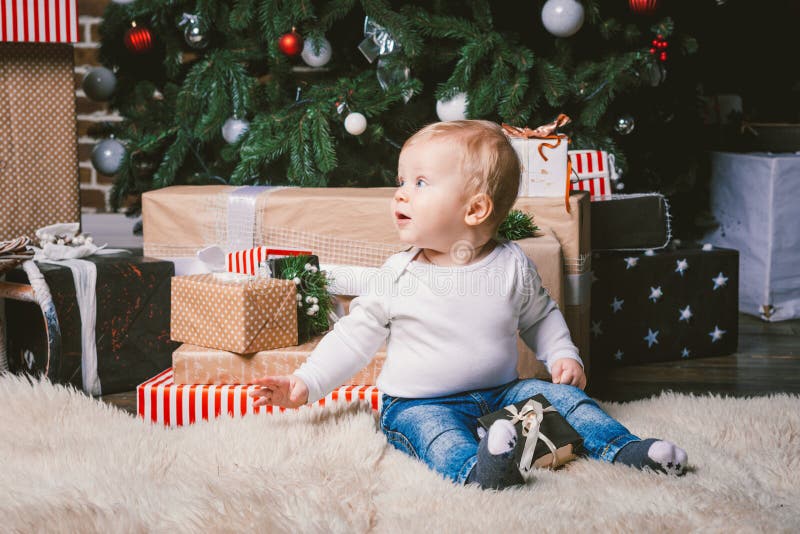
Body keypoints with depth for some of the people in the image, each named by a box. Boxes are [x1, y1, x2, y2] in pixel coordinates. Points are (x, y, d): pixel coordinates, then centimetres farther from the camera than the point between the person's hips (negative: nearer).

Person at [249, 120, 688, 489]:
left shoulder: (512, 265, -1)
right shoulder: (399, 277, -4)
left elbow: (540, 315, 17)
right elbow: (357, 335, 3)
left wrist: (561, 355, 1)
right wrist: (307, 382, -4)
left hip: (500, 392, 3)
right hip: (421, 404, -3)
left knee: (560, 393, -14)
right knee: (432, 429, -34)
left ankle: (625, 449, -12)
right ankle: (476, 468, -60)